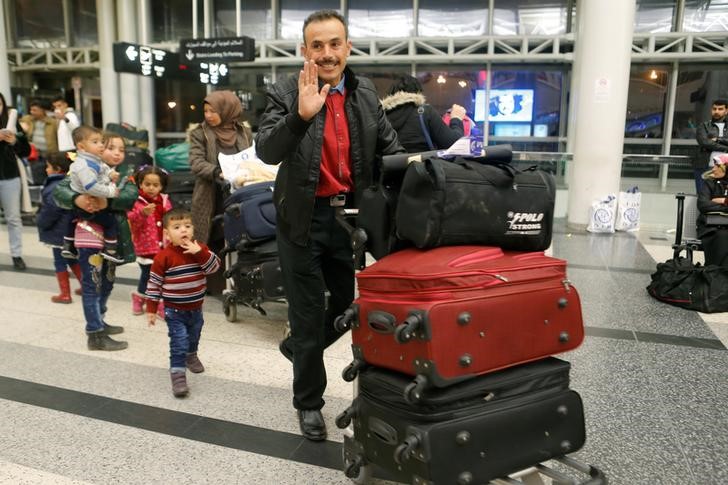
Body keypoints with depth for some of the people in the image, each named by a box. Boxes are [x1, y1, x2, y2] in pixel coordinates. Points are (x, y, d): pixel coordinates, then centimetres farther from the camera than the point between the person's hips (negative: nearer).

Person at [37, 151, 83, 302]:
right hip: (70, 230, 8)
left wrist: (40, 221, -5)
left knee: (60, 262, 4)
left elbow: (50, 211, -23)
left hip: (59, 232, -8)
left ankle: (65, 294, 13)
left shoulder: (55, 188, -24)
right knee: (72, 259, 20)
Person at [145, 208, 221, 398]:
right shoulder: (164, 257, -17)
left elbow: (215, 267, -16)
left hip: (196, 308, 5)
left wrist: (201, 253, -29)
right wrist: (151, 309, -11)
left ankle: (191, 356, 53)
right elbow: (154, 283, -12)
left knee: (194, 338, 27)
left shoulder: (201, 249, -5)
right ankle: (178, 375, -4)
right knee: (179, 343, -11)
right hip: (174, 311, -5)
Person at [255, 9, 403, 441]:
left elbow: (390, 148, 11)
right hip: (304, 220, -4)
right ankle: (309, 402, 28)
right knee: (309, 315, 7)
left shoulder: (367, 94, 5)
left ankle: (297, 347, 47)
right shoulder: (287, 94, -8)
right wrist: (301, 115, -37)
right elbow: (266, 151, -22)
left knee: (351, 304, 17)